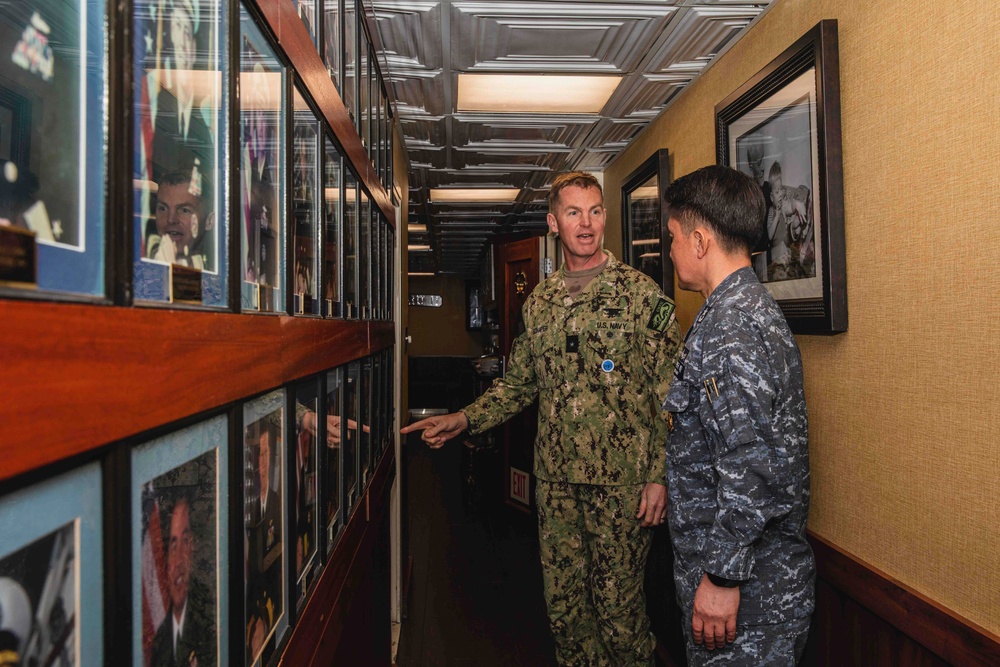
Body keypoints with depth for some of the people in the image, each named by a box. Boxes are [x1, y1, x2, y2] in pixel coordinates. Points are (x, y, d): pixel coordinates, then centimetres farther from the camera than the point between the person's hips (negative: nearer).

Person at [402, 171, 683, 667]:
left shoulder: (641, 293, -5)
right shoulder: (538, 303, 8)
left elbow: (671, 393, -7)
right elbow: (519, 383, 15)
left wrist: (660, 475, -12)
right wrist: (465, 419, 3)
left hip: (621, 479, -4)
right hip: (555, 478, 4)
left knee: (617, 607, 8)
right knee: (562, 605, 15)